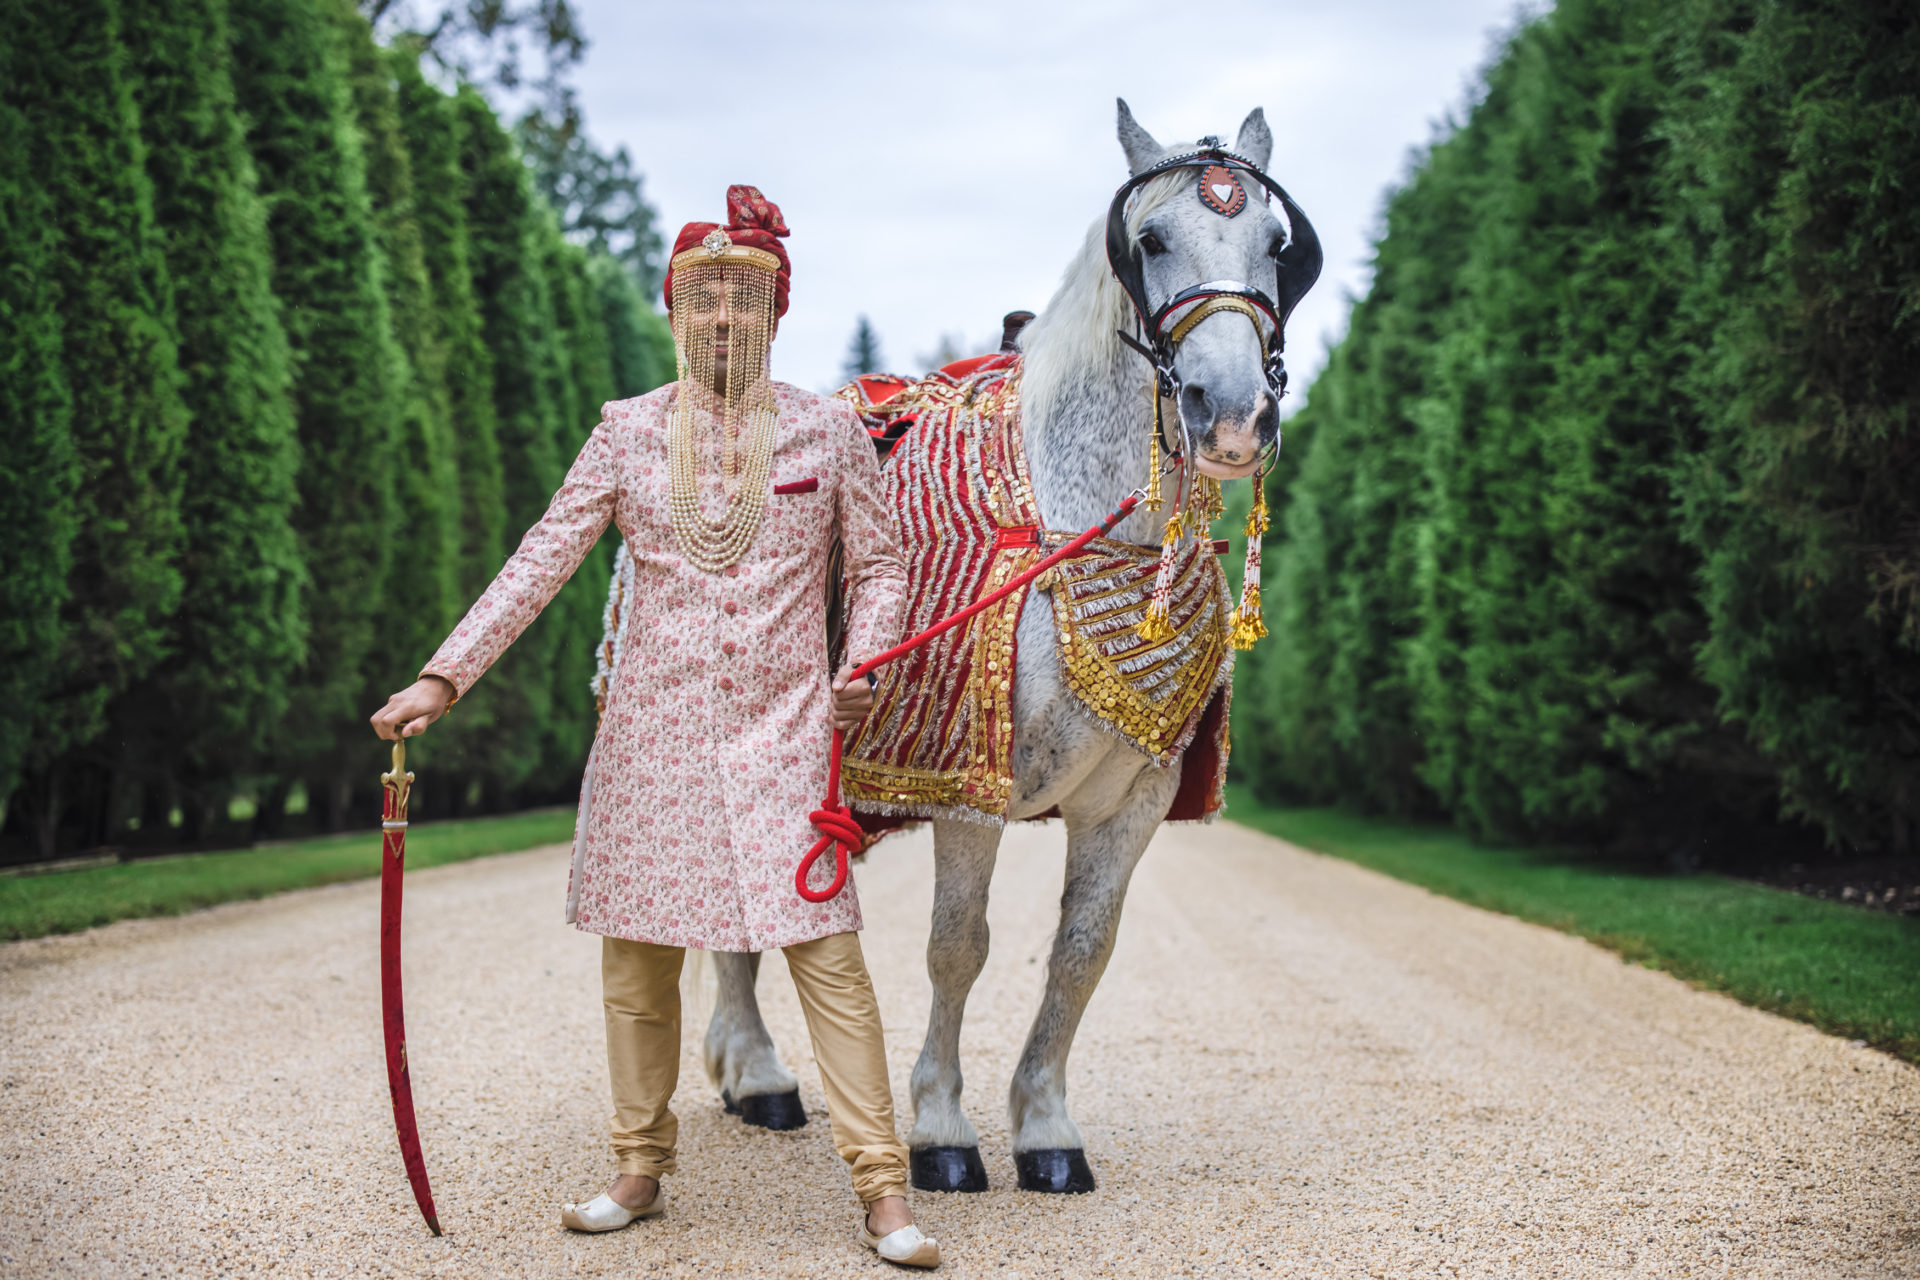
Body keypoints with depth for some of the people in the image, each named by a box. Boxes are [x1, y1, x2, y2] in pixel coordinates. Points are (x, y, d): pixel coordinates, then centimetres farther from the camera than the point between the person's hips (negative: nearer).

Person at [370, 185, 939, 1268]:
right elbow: (542, 563, 3)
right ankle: (642, 1169, 23)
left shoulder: (829, 429, 3)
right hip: (653, 723, 2)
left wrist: (866, 662, -8)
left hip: (784, 726, -2)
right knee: (636, 954, 7)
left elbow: (881, 561, 10)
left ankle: (884, 1188, -2)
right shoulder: (628, 430, 5)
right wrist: (446, 675, -4)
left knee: (826, 948, -7)